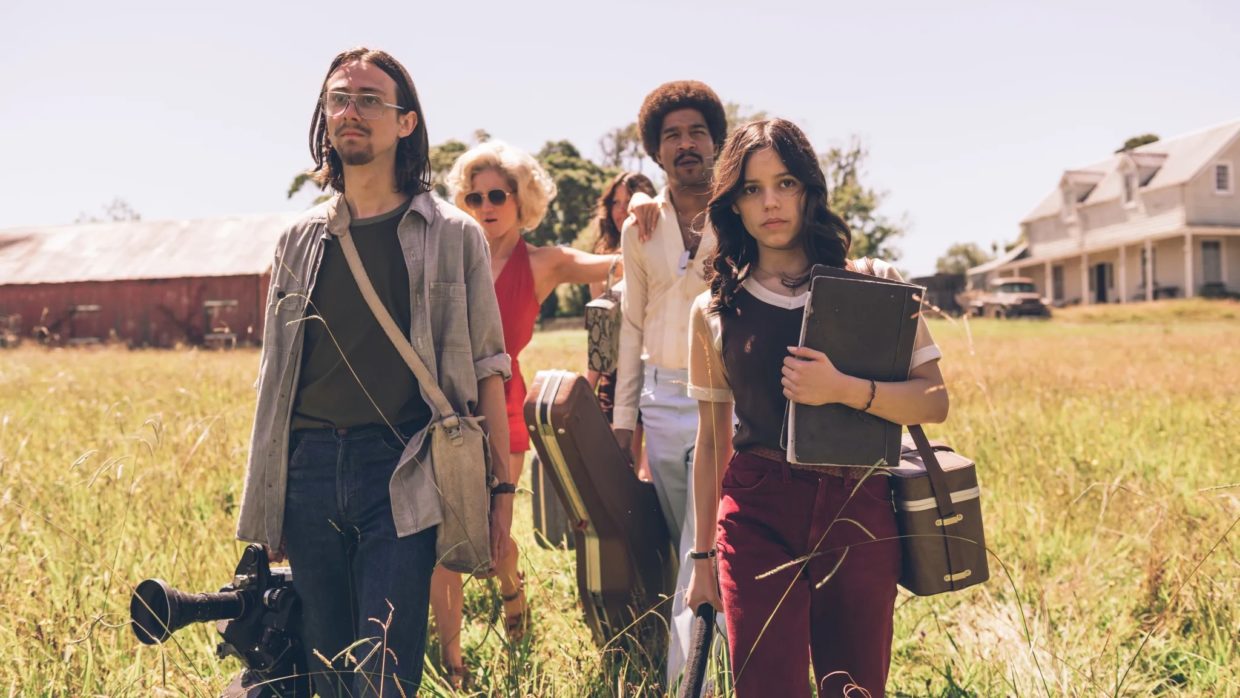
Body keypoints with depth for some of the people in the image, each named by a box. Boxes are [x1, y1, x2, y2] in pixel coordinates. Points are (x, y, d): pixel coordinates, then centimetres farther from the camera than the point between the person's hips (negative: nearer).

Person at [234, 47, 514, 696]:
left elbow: (485, 369, 2)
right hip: (309, 469, 4)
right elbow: (275, 375, 16)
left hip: (401, 474, -3)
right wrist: (265, 502, 13)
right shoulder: (301, 240, 12)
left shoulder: (453, 236, 3)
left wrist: (502, 485, -2)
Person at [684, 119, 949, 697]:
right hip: (757, 517, 0)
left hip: (858, 515, 0)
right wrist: (702, 556, 13)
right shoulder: (714, 311, 5)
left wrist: (844, 389, -19)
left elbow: (934, 402, -1)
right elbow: (711, 440, 11)